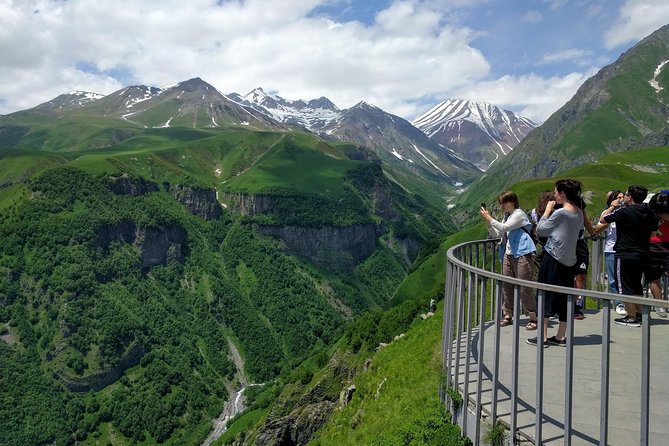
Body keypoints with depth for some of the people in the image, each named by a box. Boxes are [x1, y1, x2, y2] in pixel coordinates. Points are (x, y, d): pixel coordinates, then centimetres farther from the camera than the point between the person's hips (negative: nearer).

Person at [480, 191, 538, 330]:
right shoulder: (507, 215, 17)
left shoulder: (519, 214, -9)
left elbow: (504, 228, -20)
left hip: (522, 255, -8)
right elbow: (496, 234, 16)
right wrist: (488, 221, 2)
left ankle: (533, 318, 4)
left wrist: (489, 218, -14)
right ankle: (508, 315, 18)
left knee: (524, 288, -6)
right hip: (509, 254, 8)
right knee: (506, 286, 8)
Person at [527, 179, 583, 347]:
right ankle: (561, 336, 18)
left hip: (553, 259, -7)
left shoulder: (560, 213, -15)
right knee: (564, 298, 12)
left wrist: (547, 210, 0)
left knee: (545, 296, 2)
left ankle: (543, 337, 4)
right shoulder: (579, 214, 7)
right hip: (569, 261, 7)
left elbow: (540, 230, -9)